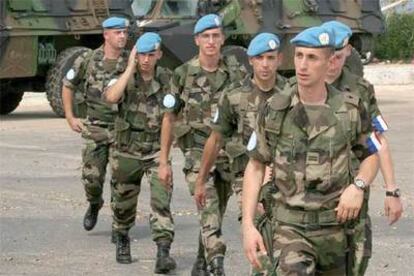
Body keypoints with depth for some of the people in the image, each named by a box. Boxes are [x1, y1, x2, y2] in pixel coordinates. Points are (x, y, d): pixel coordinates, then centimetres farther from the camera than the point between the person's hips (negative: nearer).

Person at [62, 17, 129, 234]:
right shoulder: (87, 61, -2)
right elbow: (68, 86, 11)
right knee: (92, 176, 1)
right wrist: (70, 118, 7)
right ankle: (94, 205, 34)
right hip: (95, 129, 1)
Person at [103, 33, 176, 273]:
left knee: (161, 200, -16)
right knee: (124, 202, 15)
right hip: (128, 151, 1)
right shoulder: (125, 78, -6)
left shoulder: (167, 79, -3)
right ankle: (123, 241, 40)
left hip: (157, 151, -1)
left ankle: (163, 252, -19)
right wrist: (130, 68, -23)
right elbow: (111, 97, -28)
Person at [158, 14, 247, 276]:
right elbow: (169, 118, 6)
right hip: (197, 152, -2)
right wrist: (164, 161, 5)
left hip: (229, 152, 2)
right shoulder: (183, 75, -2)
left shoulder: (237, 72, 1)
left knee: (216, 214, 13)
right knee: (209, 213, -17)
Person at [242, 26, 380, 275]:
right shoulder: (275, 110, -3)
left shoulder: (350, 109, -2)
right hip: (290, 224, -2)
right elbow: (255, 166, 3)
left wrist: (358, 186, -9)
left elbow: (371, 155, 13)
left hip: (335, 225, 2)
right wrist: (248, 225, -4)